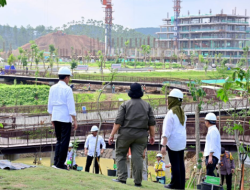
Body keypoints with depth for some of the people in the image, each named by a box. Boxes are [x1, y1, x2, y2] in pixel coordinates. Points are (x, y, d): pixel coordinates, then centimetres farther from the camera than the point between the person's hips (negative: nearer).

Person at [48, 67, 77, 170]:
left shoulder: (53, 88, 9)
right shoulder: (67, 89, -10)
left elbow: (50, 105, 14)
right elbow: (71, 106, -11)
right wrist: (74, 120, -7)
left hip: (55, 118, 7)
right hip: (65, 118, -7)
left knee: (59, 140, 15)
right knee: (64, 141, 0)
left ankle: (56, 162, 11)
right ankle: (60, 164, 1)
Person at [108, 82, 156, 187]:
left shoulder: (125, 104, -1)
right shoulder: (147, 105, 8)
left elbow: (118, 121, -7)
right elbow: (152, 122, 5)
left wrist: (112, 134, -4)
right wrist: (152, 136, 12)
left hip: (126, 133, -2)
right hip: (141, 135, 2)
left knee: (120, 155, 10)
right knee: (137, 157, 1)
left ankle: (122, 178, 0)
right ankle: (138, 181, 0)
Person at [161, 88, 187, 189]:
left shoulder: (170, 113, -14)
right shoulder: (182, 113, 10)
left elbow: (167, 132, -17)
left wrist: (163, 145, -17)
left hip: (173, 141, -7)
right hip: (182, 140, 8)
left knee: (174, 163, -3)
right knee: (180, 163, 8)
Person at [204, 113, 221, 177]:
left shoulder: (213, 130, -8)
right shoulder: (214, 130, 24)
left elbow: (213, 145, -18)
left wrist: (210, 156, -24)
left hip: (212, 156, -10)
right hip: (210, 156, 10)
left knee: (209, 174, -16)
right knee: (210, 174, 10)